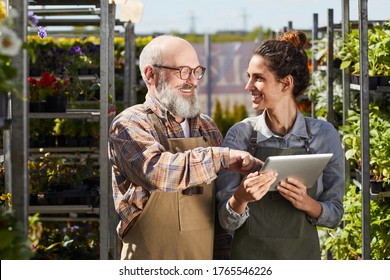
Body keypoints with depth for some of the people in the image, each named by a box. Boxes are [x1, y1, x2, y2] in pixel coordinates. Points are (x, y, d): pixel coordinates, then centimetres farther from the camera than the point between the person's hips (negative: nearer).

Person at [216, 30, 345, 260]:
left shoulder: (323, 134, -5)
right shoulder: (240, 134, -5)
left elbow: (335, 214, 1)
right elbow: (227, 220, -4)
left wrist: (307, 203, -18)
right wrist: (241, 198, -24)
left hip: (303, 256, 0)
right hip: (249, 255, 0)